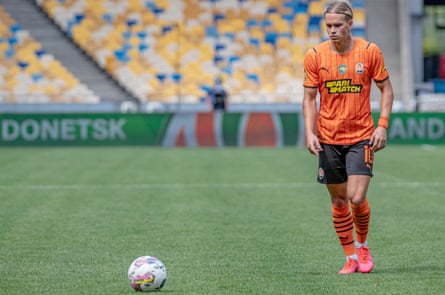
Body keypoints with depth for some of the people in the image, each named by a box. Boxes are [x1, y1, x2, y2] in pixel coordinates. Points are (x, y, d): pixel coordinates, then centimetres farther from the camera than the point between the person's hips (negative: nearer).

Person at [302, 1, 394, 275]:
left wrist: (382, 125, -6)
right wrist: (310, 133, -7)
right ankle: (351, 258, 18)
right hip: (328, 139, 2)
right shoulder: (315, 55, -2)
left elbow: (386, 90, 5)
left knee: (357, 199, -12)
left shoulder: (370, 51, -4)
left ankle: (363, 245, 16)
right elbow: (309, 98, 5)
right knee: (339, 201, 5)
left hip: (361, 138, -2)